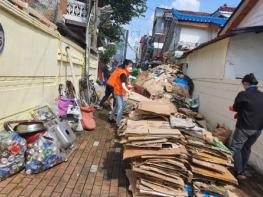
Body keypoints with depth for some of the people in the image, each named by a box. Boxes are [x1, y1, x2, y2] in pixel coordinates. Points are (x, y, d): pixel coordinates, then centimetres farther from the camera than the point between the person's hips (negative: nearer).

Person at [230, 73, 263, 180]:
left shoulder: (243, 94, -15)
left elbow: (236, 108, -3)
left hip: (244, 127, -6)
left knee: (236, 148, 6)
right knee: (246, 148, 19)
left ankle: (239, 173, 3)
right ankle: (242, 170, 31)